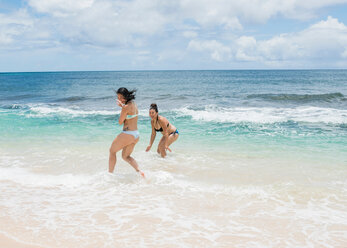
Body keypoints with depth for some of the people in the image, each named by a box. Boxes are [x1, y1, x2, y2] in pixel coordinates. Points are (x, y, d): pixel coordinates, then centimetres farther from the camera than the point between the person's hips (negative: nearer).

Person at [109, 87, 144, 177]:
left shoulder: (126, 107, -18)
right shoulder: (134, 104, 9)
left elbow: (120, 122, -9)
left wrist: (122, 106, -6)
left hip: (128, 134, -9)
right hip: (136, 135, 9)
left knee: (112, 151, 14)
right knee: (125, 156, 21)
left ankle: (110, 173, 17)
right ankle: (139, 171, 1)